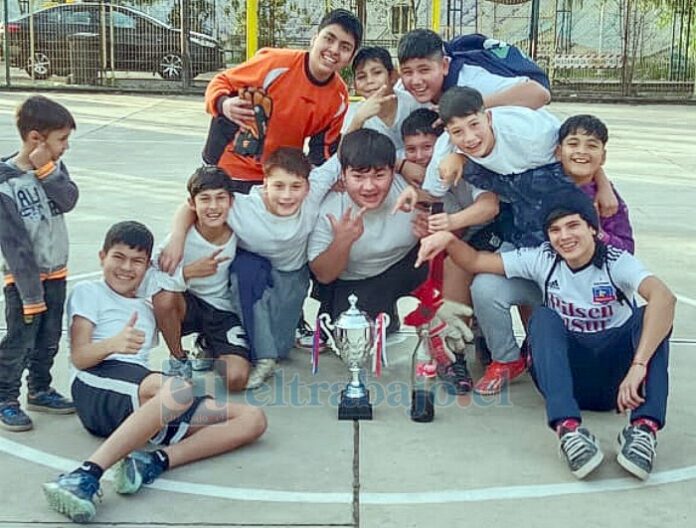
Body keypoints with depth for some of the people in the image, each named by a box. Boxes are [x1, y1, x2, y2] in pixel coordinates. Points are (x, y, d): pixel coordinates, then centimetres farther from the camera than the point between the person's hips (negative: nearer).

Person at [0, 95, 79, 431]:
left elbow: (69, 200, -16)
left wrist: (46, 170, -23)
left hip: (56, 273, 6)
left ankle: (40, 391, 32)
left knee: (49, 340, 15)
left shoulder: (53, 167, 0)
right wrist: (31, 293, -21)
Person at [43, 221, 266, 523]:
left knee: (253, 419, -12)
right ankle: (87, 476, -47)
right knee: (178, 389, -40)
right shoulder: (89, 292, 14)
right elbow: (79, 357, 1)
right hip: (98, 384, -6)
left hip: (145, 401, 6)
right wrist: (112, 344, -22)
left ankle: (154, 462, -32)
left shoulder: (147, 308, 33)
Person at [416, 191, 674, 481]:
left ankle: (644, 428, -42)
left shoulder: (617, 262, -12)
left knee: (652, 315, -25)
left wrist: (638, 366, -44)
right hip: (569, 375, 2)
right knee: (544, 317, -25)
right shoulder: (543, 260, -2)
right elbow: (476, 262, -1)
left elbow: (664, 297, -31)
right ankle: (568, 429, -45)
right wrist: (449, 239, -23)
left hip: (615, 370, -1)